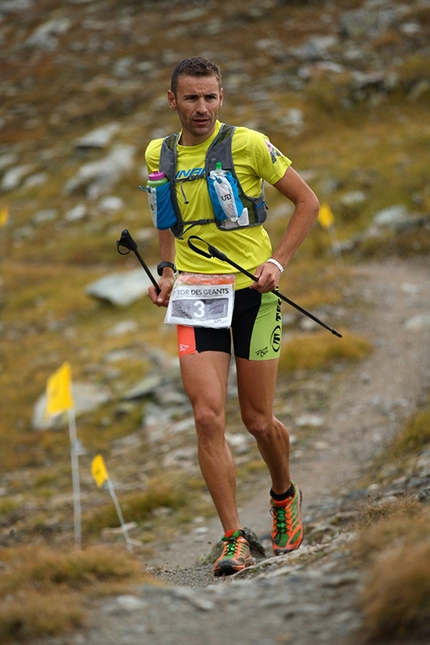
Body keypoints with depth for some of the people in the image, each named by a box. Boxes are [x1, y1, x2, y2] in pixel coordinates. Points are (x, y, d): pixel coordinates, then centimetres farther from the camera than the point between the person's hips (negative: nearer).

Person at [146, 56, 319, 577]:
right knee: (208, 418, -12)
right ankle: (234, 540, -6)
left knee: (258, 421, 4)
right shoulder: (159, 155, 6)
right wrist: (168, 271, 8)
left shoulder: (248, 144, -7)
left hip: (252, 293, -2)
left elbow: (307, 202, 1)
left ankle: (284, 496, 37)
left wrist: (277, 262, -9)